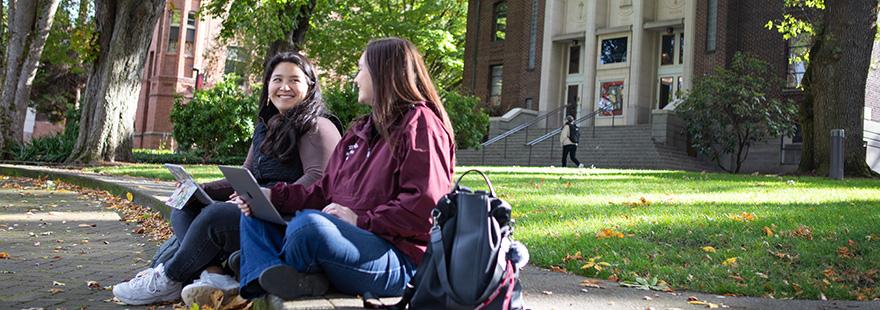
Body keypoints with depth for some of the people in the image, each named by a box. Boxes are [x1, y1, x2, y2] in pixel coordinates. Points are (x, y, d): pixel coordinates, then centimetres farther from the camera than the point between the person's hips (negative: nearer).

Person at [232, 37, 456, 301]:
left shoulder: (419, 123, -4)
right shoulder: (360, 131, 25)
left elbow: (424, 207, -17)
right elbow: (324, 191, 21)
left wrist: (362, 220, -18)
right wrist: (274, 196, 8)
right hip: (350, 237, 10)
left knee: (308, 222, -35)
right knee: (255, 217, 9)